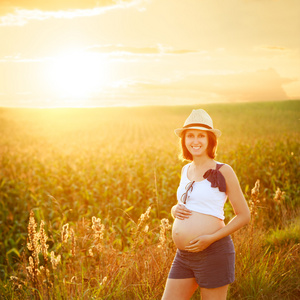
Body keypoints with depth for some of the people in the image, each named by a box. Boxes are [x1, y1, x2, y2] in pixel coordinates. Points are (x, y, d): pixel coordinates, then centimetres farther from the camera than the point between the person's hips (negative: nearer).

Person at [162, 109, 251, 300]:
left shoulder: (223, 171, -6)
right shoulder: (186, 170, 12)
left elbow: (244, 215, -5)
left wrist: (211, 238, -16)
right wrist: (175, 210, 0)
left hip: (213, 253, -6)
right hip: (184, 255, 6)